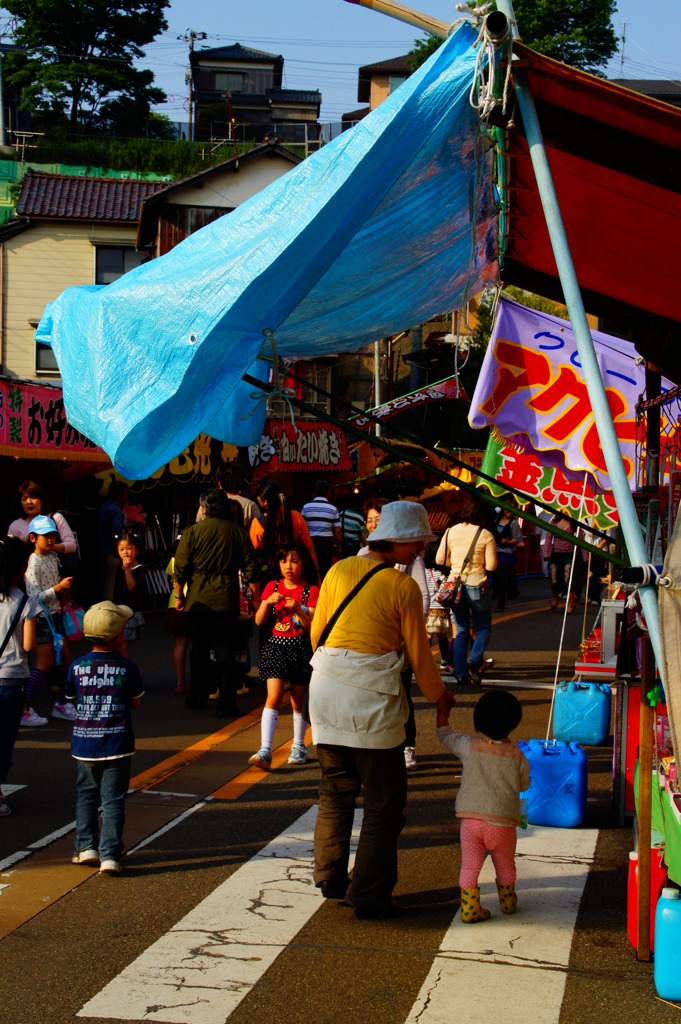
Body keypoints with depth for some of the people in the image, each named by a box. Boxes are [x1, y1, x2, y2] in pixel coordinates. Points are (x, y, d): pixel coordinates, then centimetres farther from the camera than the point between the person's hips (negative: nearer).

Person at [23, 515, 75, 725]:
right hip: (41, 617, -8)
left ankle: (61, 704, 22)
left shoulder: (53, 557, 10)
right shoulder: (33, 562, -15)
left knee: (65, 658, 10)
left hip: (55, 615, 8)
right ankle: (24, 710, -4)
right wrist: (59, 587, -24)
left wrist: (64, 590, 6)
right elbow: (35, 597, -20)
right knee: (44, 664, -8)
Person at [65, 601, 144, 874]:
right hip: (117, 746, -2)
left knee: (86, 794, 20)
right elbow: (135, 702, 3)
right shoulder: (127, 667, -9)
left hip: (84, 745, 2)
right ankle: (109, 855, 0)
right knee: (113, 800, 3)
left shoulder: (77, 666, -4)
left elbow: (72, 697, 10)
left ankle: (86, 846, 17)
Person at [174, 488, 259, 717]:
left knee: (199, 649, 14)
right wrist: (257, 597, 13)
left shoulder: (192, 532, -5)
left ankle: (198, 696, 24)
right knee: (226, 652, 2)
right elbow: (250, 569, 2)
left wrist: (179, 596, 9)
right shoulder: (238, 533, -1)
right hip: (227, 602, 0)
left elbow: (180, 569, -4)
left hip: (198, 601, 0)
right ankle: (226, 703, -1)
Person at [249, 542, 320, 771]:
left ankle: (298, 746, 26)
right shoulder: (273, 587, 6)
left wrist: (298, 610, -26)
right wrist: (267, 602, -15)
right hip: (276, 645, 1)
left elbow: (312, 626, -9)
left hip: (301, 648, -1)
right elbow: (259, 621, 2)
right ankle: (265, 751, -17)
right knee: (273, 697, -11)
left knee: (298, 701, 9)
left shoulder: (311, 591, -2)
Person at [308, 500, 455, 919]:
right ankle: (369, 896, 11)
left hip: (327, 691, 6)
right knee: (384, 800, 7)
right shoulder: (404, 587, -7)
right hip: (371, 698, -5)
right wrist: (439, 695, 16)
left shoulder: (339, 570, 6)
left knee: (336, 790, 20)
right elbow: (418, 652, 0)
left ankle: (331, 879, 29)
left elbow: (317, 632, 13)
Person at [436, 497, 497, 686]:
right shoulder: (485, 535, -7)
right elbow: (491, 566, -8)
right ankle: (474, 660, -13)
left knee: (461, 630, 11)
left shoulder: (451, 532, 2)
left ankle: (461, 674, 7)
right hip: (476, 585, -3)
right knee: (483, 627, 11)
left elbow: (439, 560, 6)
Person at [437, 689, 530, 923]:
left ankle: (469, 909, 8)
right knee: (505, 865, 20)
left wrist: (442, 709, 29)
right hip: (502, 821, 1)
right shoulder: (517, 755, 0)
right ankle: (507, 902, 35)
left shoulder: (469, 747, -1)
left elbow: (444, 734, 14)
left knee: (470, 866, 7)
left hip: (471, 819, -1)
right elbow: (523, 785, 13)